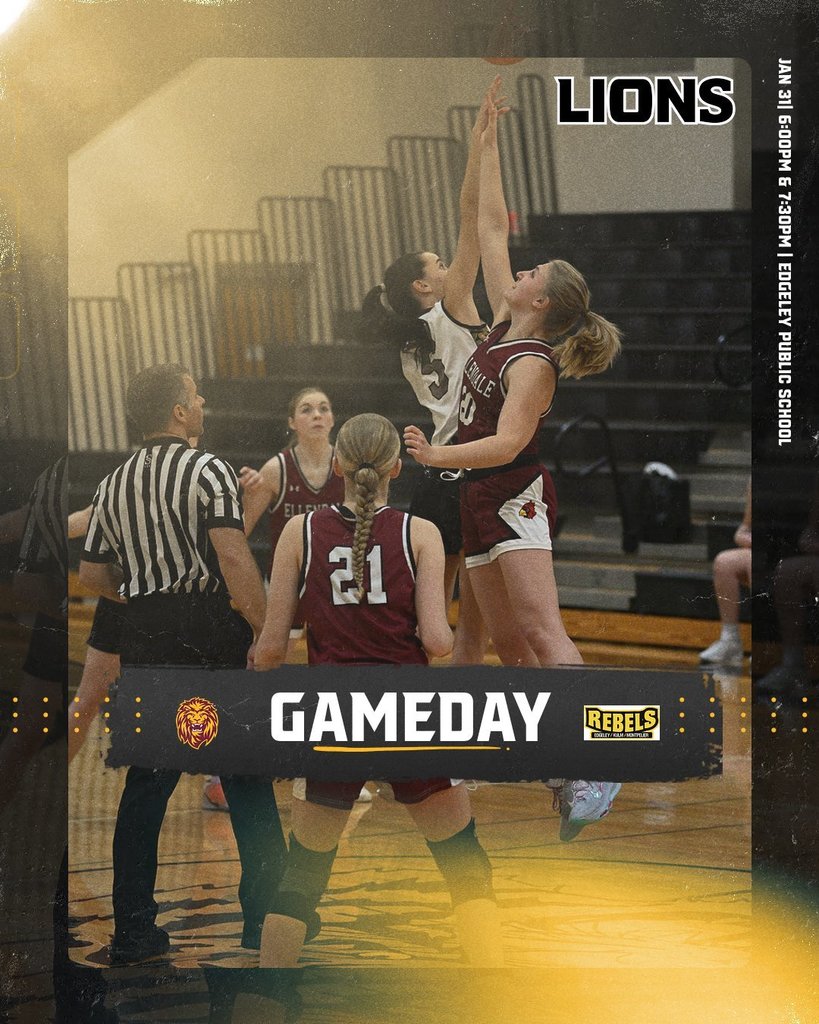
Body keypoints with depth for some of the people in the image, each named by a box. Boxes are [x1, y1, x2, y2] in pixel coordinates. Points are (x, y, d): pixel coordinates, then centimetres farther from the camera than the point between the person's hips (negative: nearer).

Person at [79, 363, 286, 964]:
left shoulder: (114, 485, 12)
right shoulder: (208, 471, -7)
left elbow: (92, 575, 14)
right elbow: (234, 558, -19)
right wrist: (264, 630, -16)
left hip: (145, 638, 5)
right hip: (211, 631, -5)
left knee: (147, 779, 9)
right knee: (246, 774, 5)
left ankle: (133, 930, 8)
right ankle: (265, 916, 7)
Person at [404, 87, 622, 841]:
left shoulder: (534, 363, -15)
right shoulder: (505, 324, 7)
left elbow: (507, 441, -26)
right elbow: (492, 227, 13)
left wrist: (437, 455, -35)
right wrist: (489, 142, 14)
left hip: (516, 497, -9)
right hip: (483, 501, 9)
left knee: (541, 631, -19)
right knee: (511, 647, 5)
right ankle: (565, 773, 6)